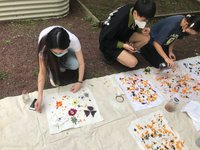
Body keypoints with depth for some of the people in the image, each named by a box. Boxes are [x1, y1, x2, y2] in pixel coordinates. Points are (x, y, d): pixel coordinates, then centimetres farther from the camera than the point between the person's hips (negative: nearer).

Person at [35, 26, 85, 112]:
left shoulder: (74, 41, -40)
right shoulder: (44, 45, -40)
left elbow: (81, 63, -26)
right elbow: (42, 72, -34)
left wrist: (79, 82, -29)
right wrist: (40, 96, -38)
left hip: (68, 52, 2)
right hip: (50, 56, -1)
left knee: (75, 65, -28)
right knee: (55, 82, -20)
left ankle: (61, 64, 5)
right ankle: (58, 66, 12)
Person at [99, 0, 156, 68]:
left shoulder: (133, 9, -14)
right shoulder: (120, 20, -35)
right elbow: (103, 40, -25)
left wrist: (141, 30, -13)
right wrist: (123, 45, -26)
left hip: (122, 35, 7)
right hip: (108, 43, -7)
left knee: (146, 38, -8)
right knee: (132, 62, -19)